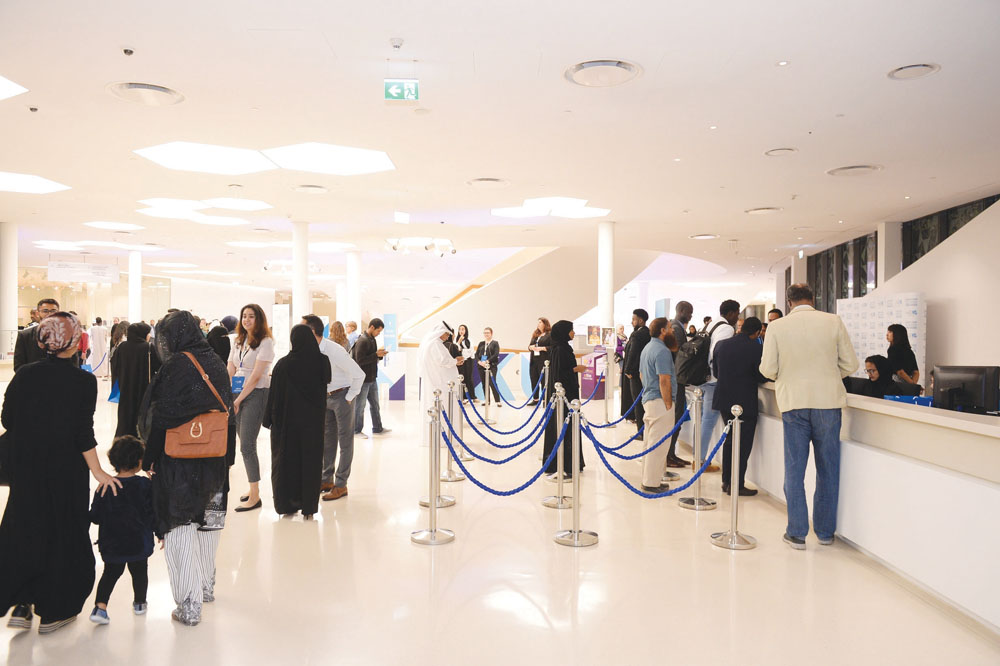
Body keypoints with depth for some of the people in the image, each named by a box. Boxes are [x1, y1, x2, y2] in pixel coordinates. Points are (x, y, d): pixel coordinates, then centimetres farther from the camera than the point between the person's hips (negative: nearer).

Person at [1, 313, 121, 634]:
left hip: (27, 469, 3)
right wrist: (98, 472, -7)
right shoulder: (84, 381, -15)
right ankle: (54, 611, 20)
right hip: (66, 471, -3)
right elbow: (83, 433, -16)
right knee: (63, 533, 11)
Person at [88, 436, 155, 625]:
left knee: (110, 573, 16)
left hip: (111, 545, 1)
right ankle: (139, 603, 32)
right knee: (139, 572, 17)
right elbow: (153, 513, -7)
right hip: (139, 543, -1)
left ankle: (100, 606, 1)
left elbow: (95, 517, -2)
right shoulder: (145, 485, -11)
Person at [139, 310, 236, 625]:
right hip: (215, 460, 7)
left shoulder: (176, 366, -15)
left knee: (180, 527, 1)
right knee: (207, 522, 20)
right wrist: (226, 458, 14)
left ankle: (189, 606, 3)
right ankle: (207, 587, 35)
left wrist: (150, 458, -5)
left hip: (179, 461, -7)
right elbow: (228, 412, 8)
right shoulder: (216, 363, 4)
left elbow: (161, 418, -15)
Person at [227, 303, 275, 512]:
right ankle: (253, 487, 22)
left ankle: (255, 496, -2)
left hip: (256, 394, -7)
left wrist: (238, 400, -11)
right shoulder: (238, 341, 14)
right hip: (238, 394, 7)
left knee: (247, 446, -8)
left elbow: (256, 376, -13)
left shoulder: (265, 342, -8)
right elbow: (229, 371, 10)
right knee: (245, 444, 10)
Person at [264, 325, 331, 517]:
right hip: (314, 421, 1)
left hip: (287, 420, -1)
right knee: (311, 461, 8)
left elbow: (275, 394, -10)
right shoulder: (322, 362, -8)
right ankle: (309, 506, 12)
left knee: (286, 460, 12)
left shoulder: (283, 365, -14)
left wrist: (269, 419, -2)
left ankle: (287, 504, 19)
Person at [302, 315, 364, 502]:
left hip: (341, 396, -8)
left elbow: (359, 374, -21)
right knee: (326, 440, 14)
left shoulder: (335, 351, -24)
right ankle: (326, 480, 25)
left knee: (345, 441, 0)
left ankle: (341, 485, 5)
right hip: (325, 396, 8)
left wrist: (349, 397, -15)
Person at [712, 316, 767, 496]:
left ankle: (727, 481, 24)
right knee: (744, 443, 4)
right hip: (745, 402, -6)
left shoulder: (721, 345, 1)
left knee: (729, 439, 19)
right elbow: (762, 377, -11)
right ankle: (737, 485, 6)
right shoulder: (756, 348, -15)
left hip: (724, 399, 6)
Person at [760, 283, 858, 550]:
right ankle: (825, 531, 21)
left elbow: (767, 369, -4)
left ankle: (797, 533, 11)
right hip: (828, 401, 1)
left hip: (793, 402, -1)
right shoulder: (833, 322, -2)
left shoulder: (777, 326, -4)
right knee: (828, 469, 12)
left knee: (794, 468, 7)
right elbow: (850, 364, 1)